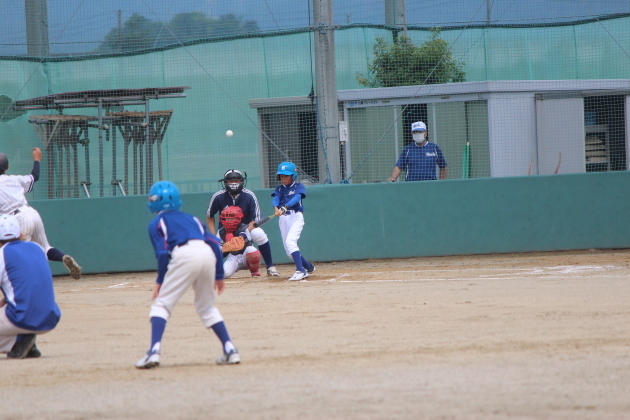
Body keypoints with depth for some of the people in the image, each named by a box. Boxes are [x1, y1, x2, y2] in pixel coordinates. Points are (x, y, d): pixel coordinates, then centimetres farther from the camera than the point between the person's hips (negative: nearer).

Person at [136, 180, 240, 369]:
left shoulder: (156, 224, 18)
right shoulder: (191, 219, 32)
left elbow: (163, 253, 3)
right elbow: (214, 243, 22)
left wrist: (160, 280, 10)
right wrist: (219, 275, 25)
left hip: (185, 255, -5)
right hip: (208, 255, 5)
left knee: (162, 304, 1)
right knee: (207, 307, 22)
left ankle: (154, 351, -17)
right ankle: (230, 350, 14)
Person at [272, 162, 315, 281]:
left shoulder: (298, 187, 3)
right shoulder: (279, 189, 15)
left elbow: (297, 198, -15)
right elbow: (275, 199, -4)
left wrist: (285, 207, -34)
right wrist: (276, 208, -28)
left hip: (296, 216, -5)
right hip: (283, 218, 5)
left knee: (290, 241, -25)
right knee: (289, 251, 5)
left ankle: (301, 271, -29)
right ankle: (309, 267, 25)